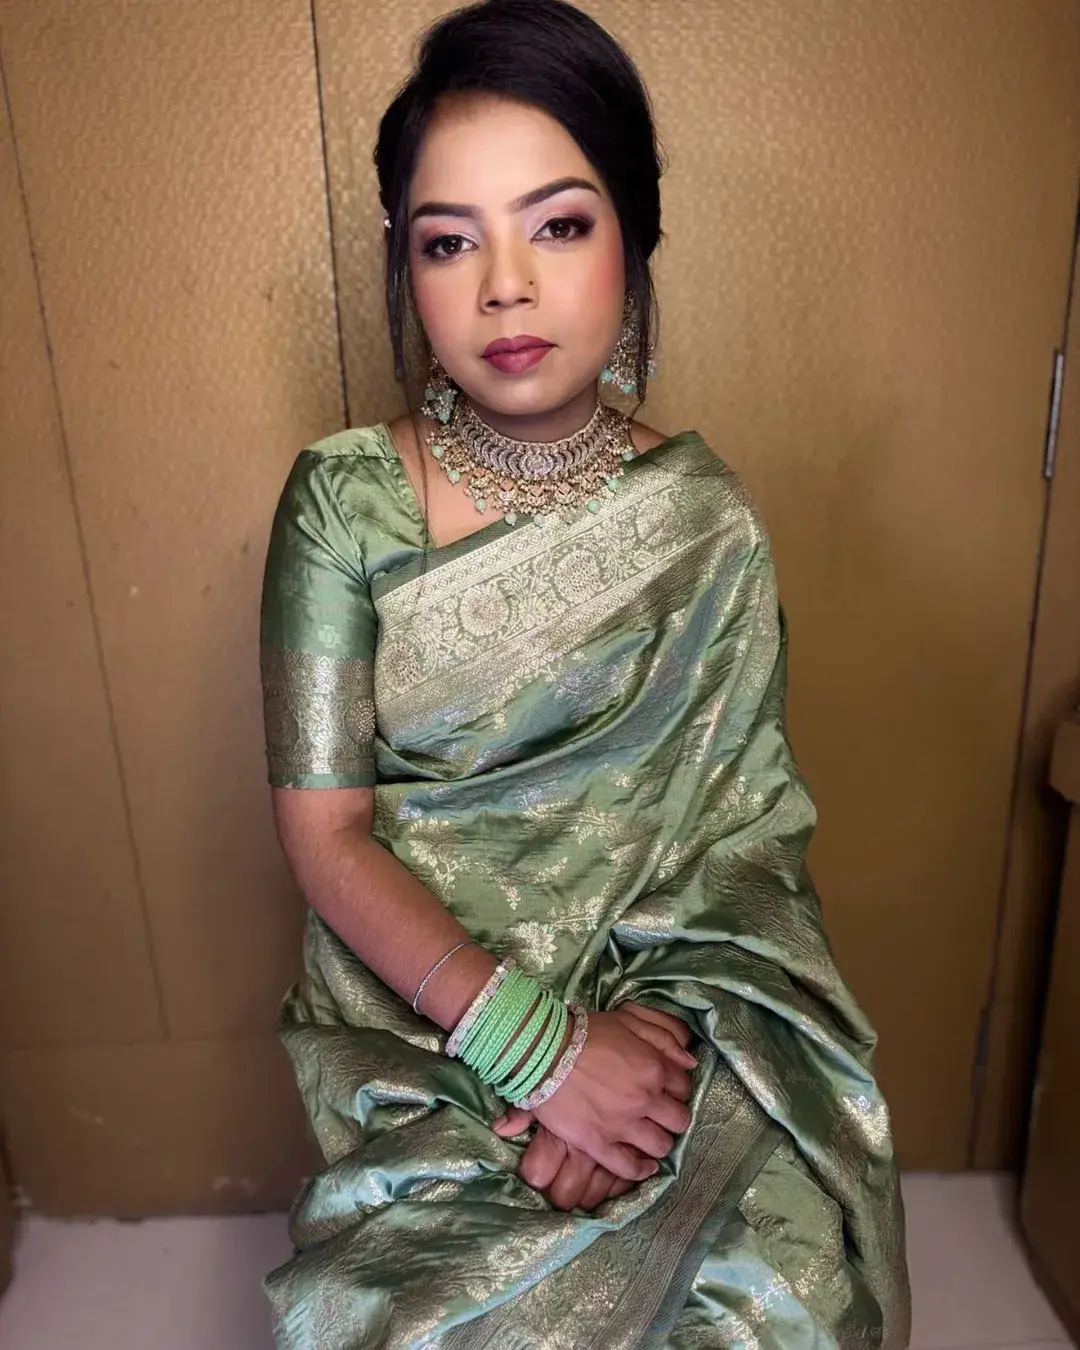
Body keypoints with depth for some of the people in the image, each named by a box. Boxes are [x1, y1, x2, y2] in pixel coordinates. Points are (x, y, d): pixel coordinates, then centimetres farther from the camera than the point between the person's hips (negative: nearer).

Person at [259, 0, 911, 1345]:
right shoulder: (345, 502, -8)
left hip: (664, 1001, 1)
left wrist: (646, 1027, -18)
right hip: (423, 1020, 0)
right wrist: (537, 1048, -18)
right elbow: (323, 832, -10)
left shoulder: (701, 518, -3)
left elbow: (751, 830, -3)